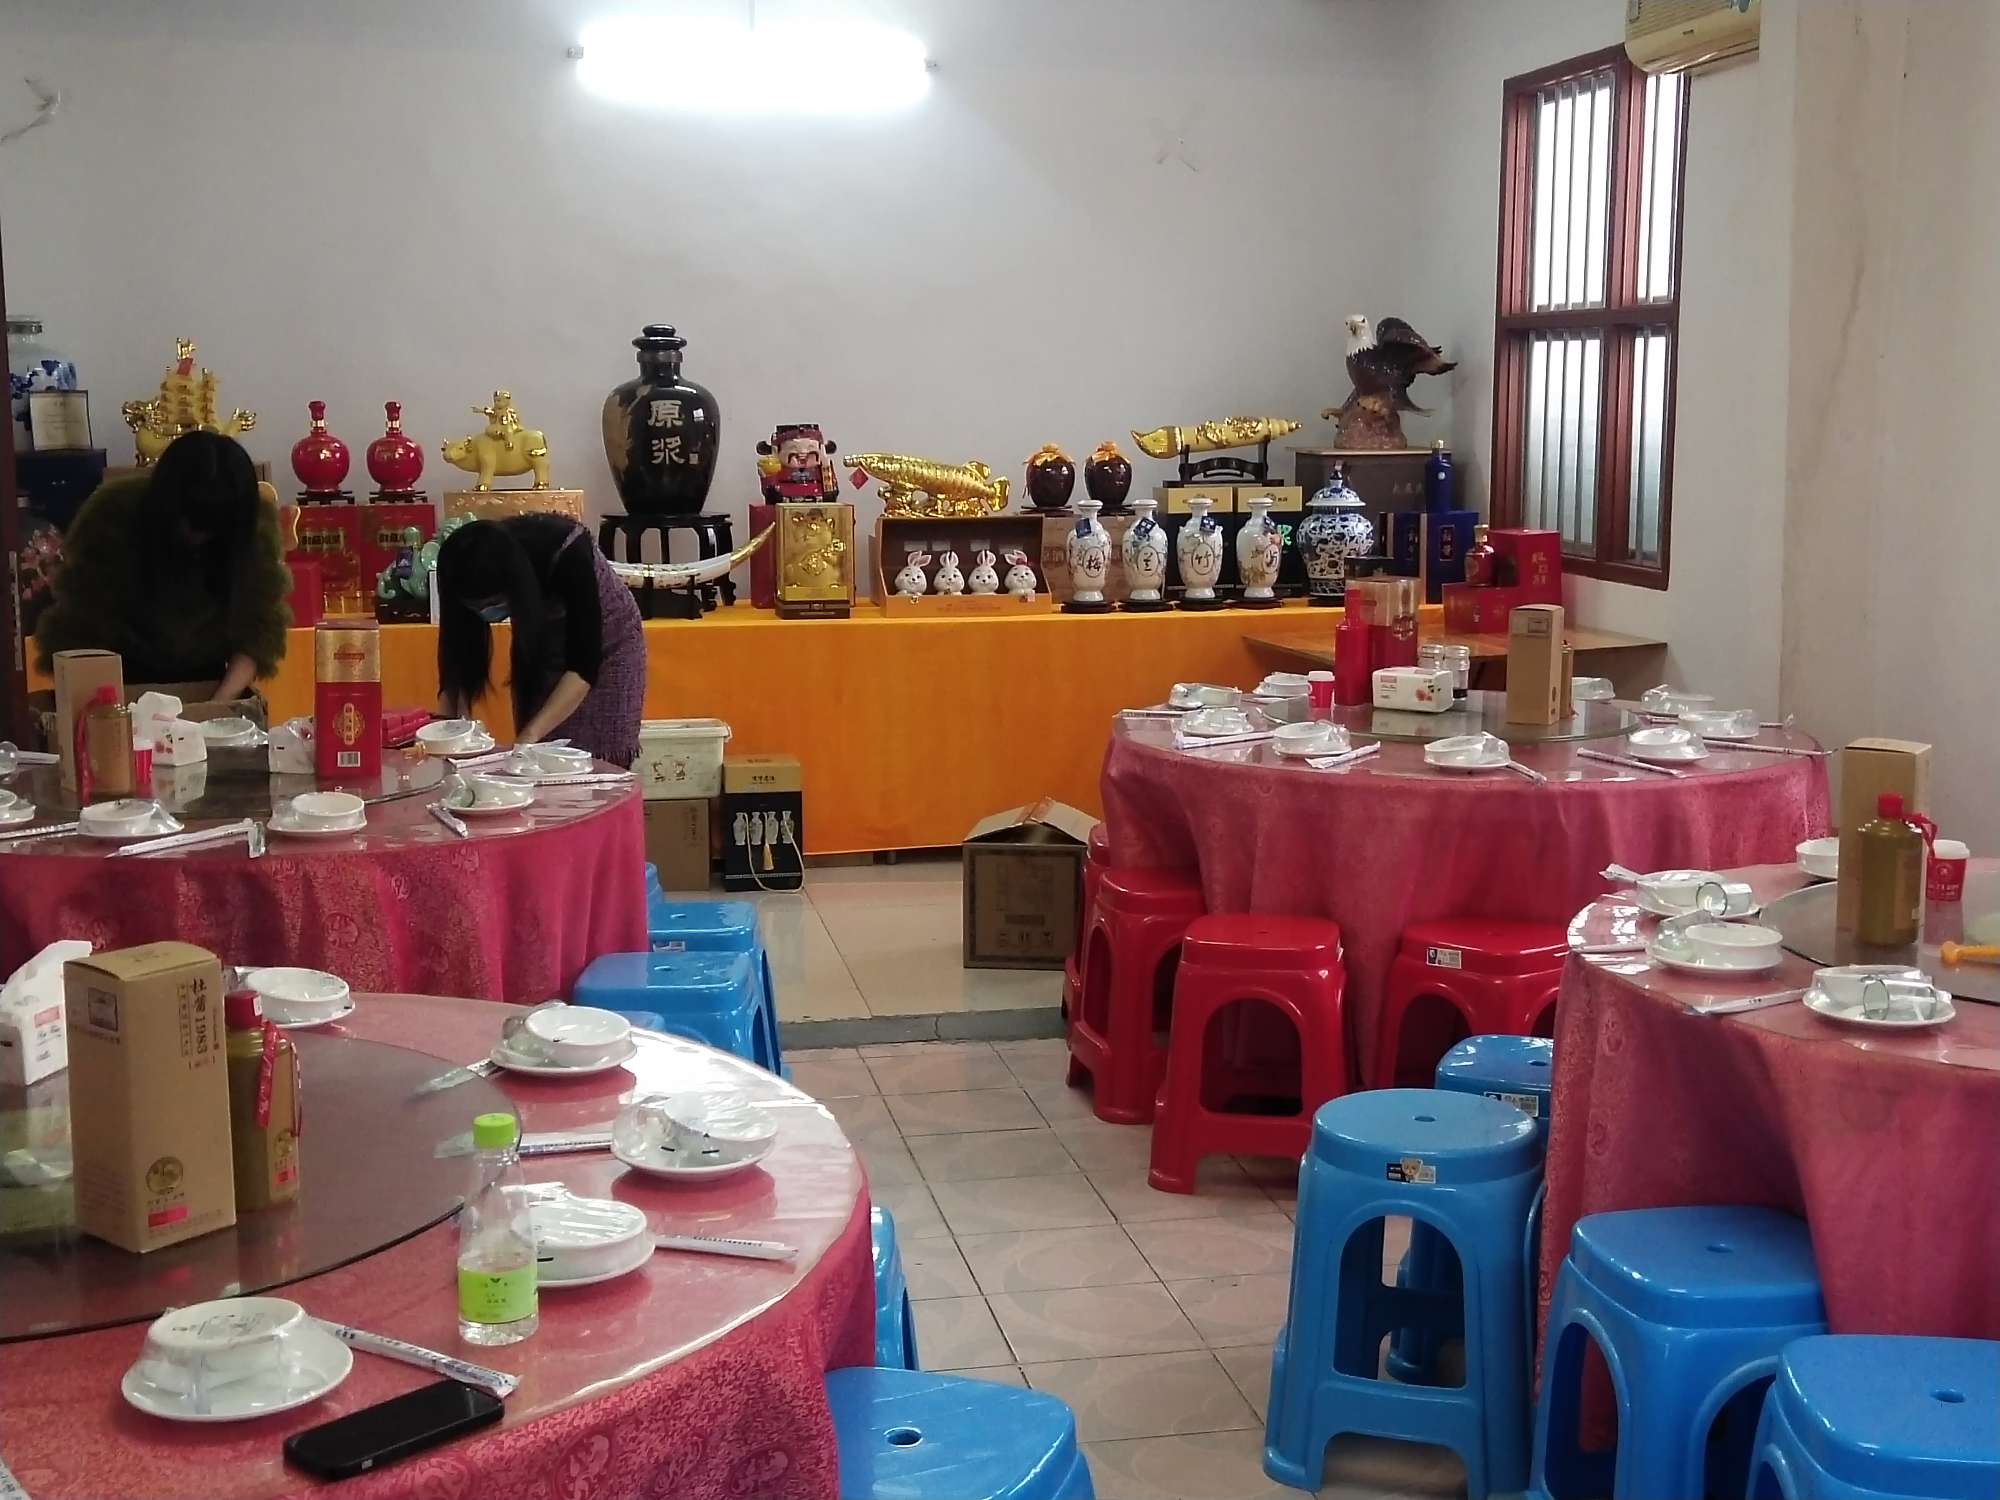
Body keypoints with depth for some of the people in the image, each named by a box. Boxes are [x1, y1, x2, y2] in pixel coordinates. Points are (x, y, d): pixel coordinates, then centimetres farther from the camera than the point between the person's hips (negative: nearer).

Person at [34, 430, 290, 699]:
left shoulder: (257, 521, -22)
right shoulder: (110, 513, -25)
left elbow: (260, 627, -19)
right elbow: (78, 631, -24)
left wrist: (222, 702, -31)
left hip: (207, 677, 1)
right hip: (123, 679, -1)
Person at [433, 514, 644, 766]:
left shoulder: (566, 553, -36)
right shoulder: (479, 570, -25)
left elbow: (584, 663, -35)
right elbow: (459, 658, -18)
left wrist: (529, 736, -43)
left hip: (605, 636, -3)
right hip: (540, 638, 4)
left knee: (600, 761, -8)